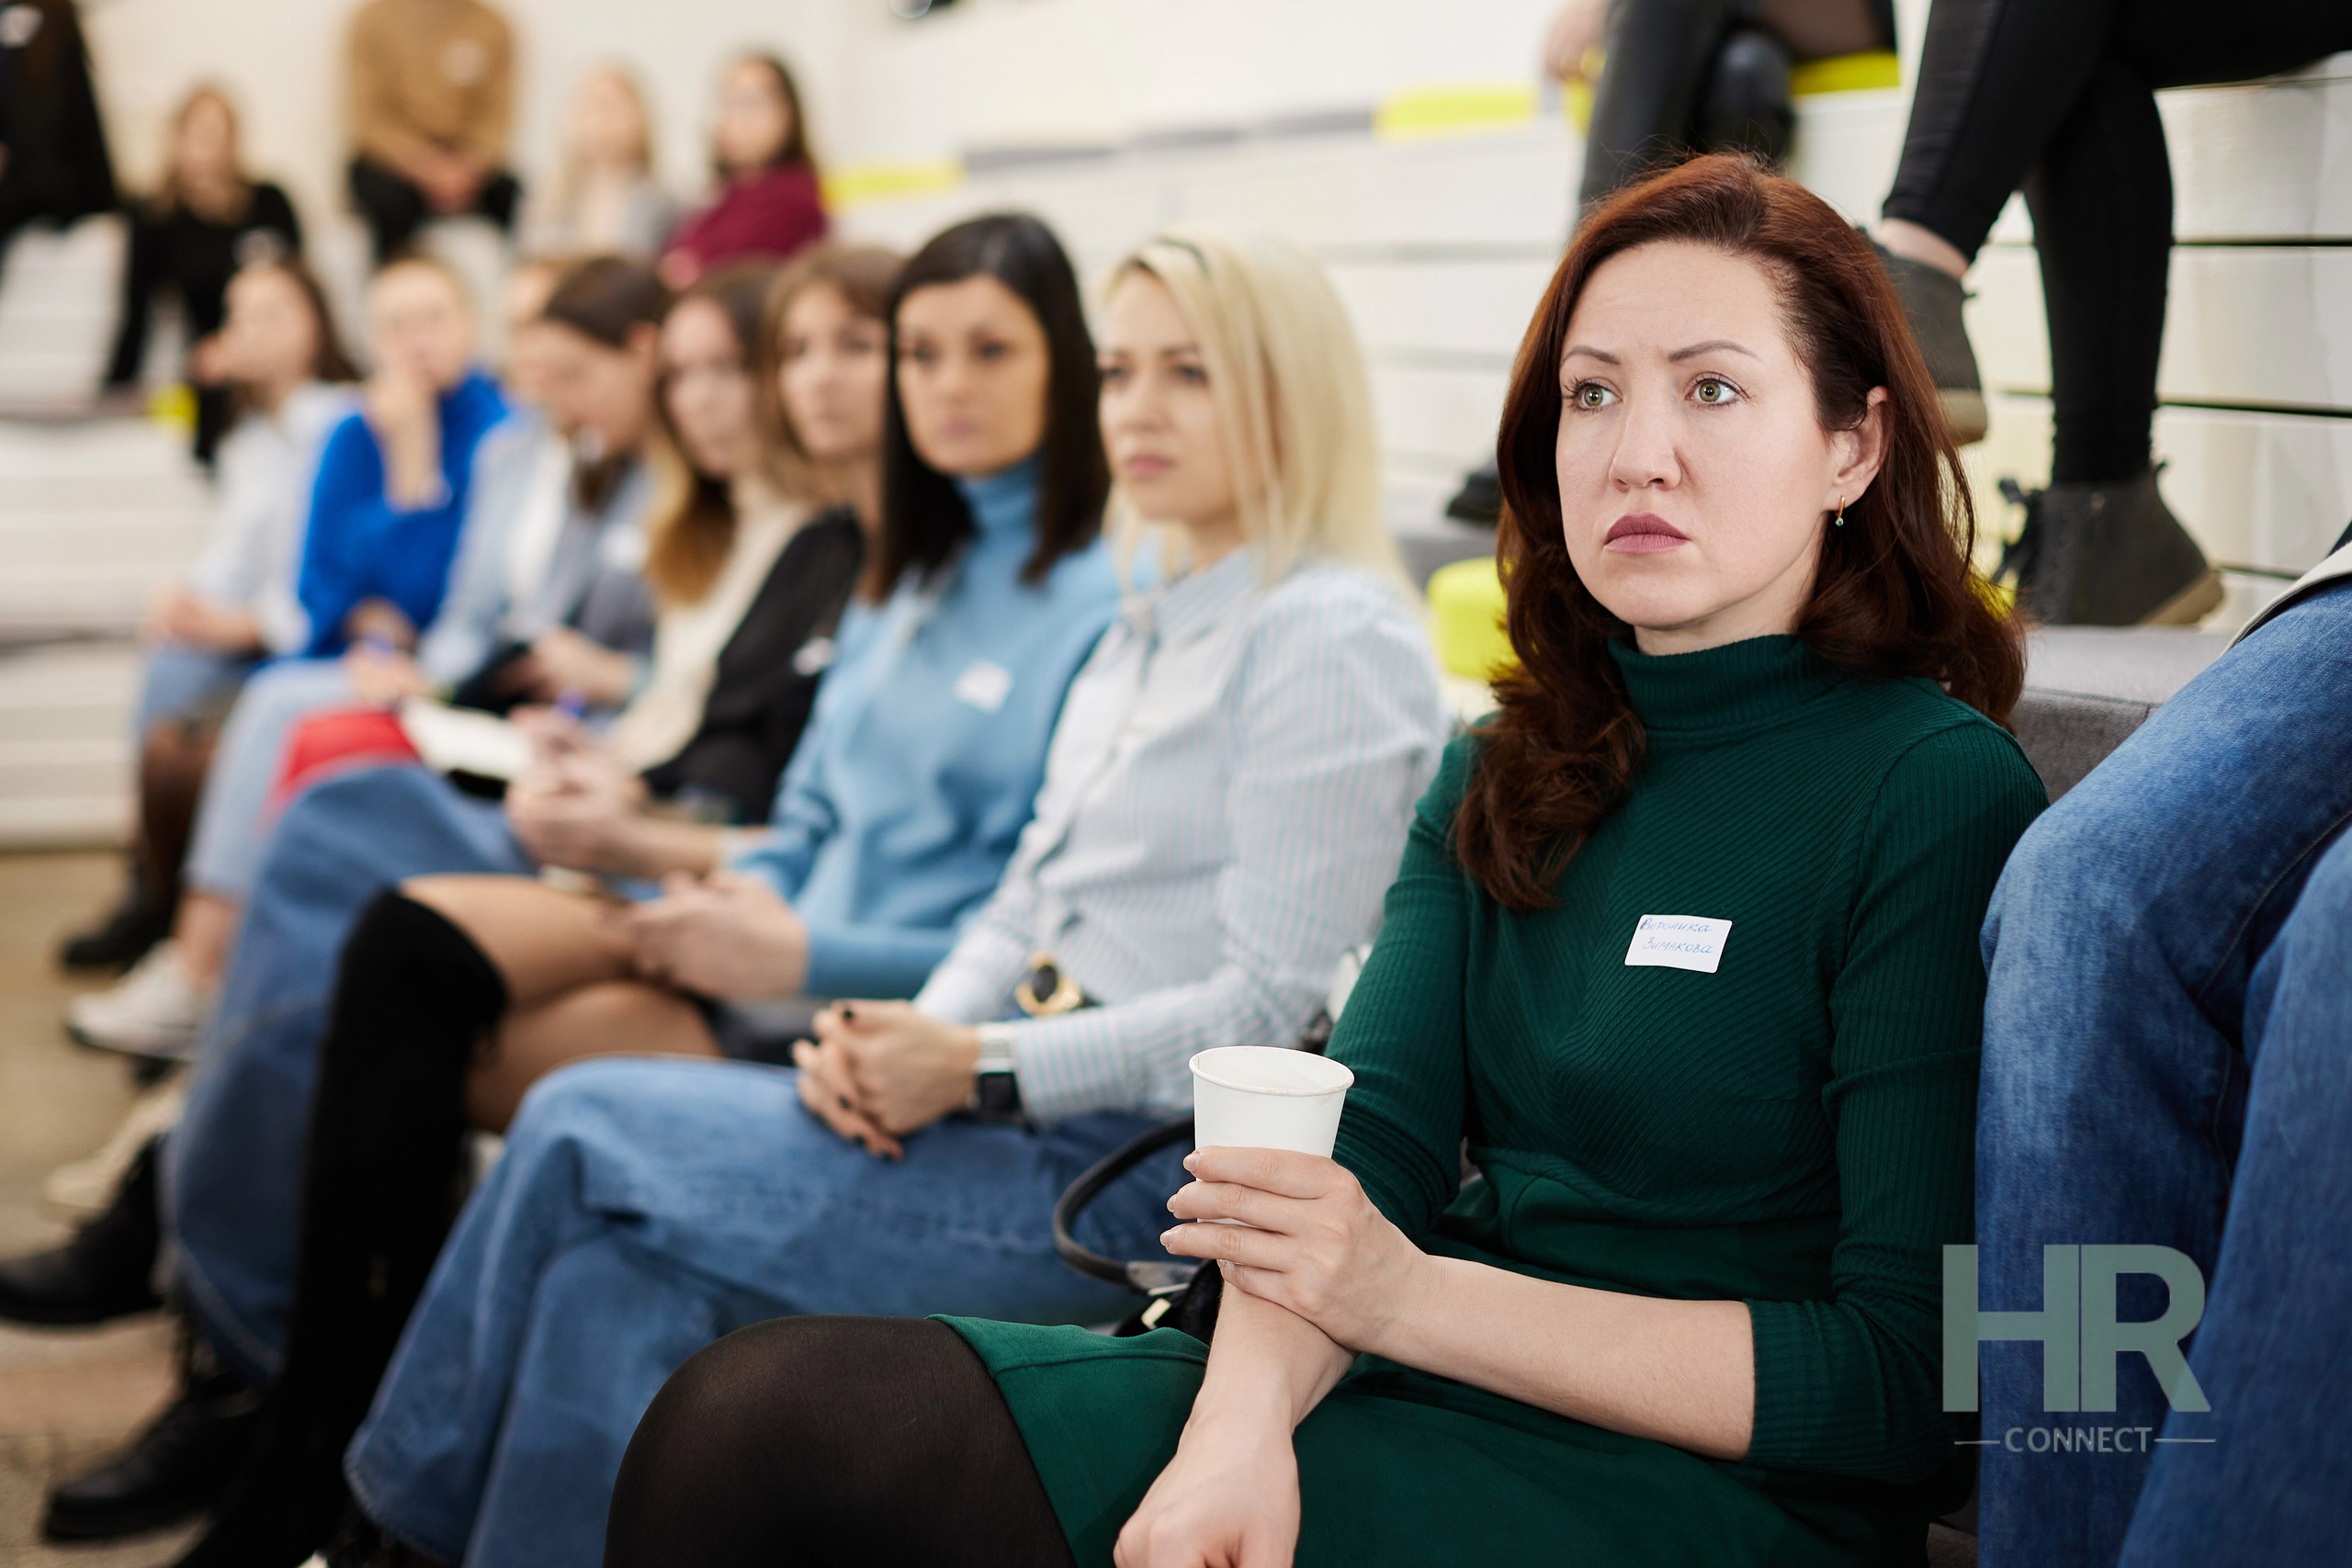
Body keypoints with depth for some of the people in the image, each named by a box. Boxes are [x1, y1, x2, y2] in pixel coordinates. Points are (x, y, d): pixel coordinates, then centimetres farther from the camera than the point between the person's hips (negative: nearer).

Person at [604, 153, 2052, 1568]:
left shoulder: (1942, 799, -7)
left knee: (802, 1424, -19)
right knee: (750, 1400, -16)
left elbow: (1907, 1385, -11)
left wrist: (1409, 1298, -18)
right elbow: (1363, 1147, 2)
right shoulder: (1507, 775, 13)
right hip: (1432, 1407, 6)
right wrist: (1242, 1422, -20)